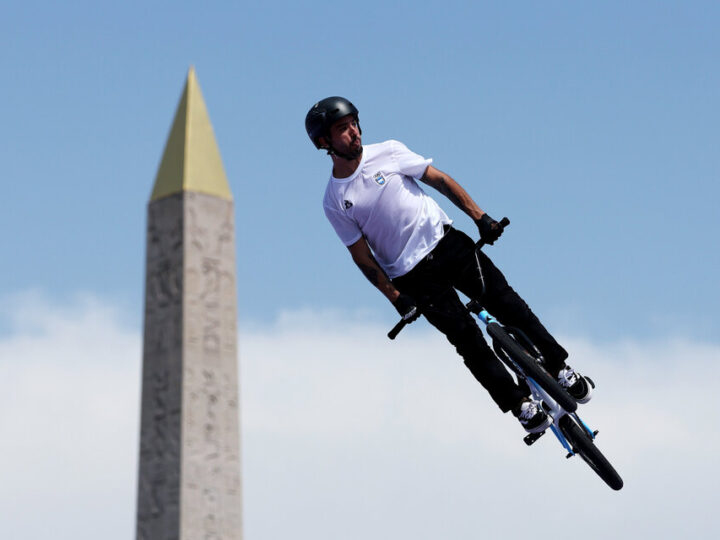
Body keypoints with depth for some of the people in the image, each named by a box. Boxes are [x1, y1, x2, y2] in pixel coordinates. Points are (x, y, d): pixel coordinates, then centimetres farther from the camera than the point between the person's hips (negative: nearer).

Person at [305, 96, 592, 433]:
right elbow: (362, 257, -1)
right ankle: (520, 405, 1)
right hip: (413, 275, -2)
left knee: (503, 300, -8)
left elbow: (439, 180, 4)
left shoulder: (387, 152, -1)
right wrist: (396, 298, -7)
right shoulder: (334, 203, -4)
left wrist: (480, 217, -2)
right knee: (467, 338, -9)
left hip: (445, 241, 2)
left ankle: (559, 368, 5)